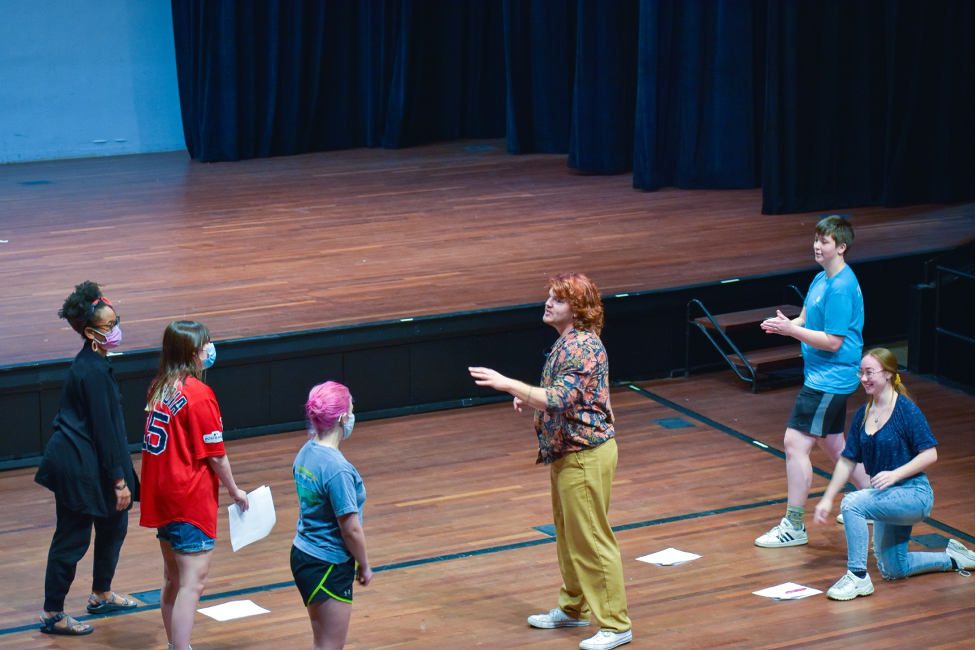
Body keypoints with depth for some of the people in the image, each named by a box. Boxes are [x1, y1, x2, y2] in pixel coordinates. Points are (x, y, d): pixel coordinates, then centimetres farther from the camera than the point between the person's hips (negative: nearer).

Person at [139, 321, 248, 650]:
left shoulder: (159, 387, 5)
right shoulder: (199, 394, -17)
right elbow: (215, 454, -12)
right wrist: (234, 491, 0)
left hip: (161, 496, 9)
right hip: (191, 499, -8)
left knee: (173, 579, 19)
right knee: (193, 582, -8)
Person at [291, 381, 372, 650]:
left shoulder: (306, 453, 3)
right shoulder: (338, 469, -24)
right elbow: (351, 530, -21)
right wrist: (365, 566, -5)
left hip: (302, 555, 9)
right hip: (328, 567, -9)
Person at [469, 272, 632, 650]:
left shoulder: (584, 348, -23)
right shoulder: (568, 342, 9)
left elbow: (559, 399, -33)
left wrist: (507, 384, -31)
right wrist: (530, 399, 8)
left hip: (585, 455, -10)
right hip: (566, 453, 10)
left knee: (591, 540, -4)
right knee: (568, 534, 20)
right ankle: (575, 607, 35)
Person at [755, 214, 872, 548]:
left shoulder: (841, 288, -20)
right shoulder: (822, 279, 10)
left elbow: (833, 342, -22)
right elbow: (808, 320, 17)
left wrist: (791, 330, -23)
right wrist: (785, 324, -5)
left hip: (829, 379, -10)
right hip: (822, 376, 10)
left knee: (795, 443, -10)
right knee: (832, 443, 19)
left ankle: (794, 526, -3)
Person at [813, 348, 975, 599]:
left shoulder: (907, 410, -14)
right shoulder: (862, 415, 6)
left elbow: (930, 455, -17)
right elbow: (847, 460, 8)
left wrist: (895, 474, -28)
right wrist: (827, 499, 2)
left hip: (914, 493, -8)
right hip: (887, 496, 8)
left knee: (852, 503, -30)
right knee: (893, 570, 13)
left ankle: (858, 576, -22)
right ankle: (952, 558, 34)